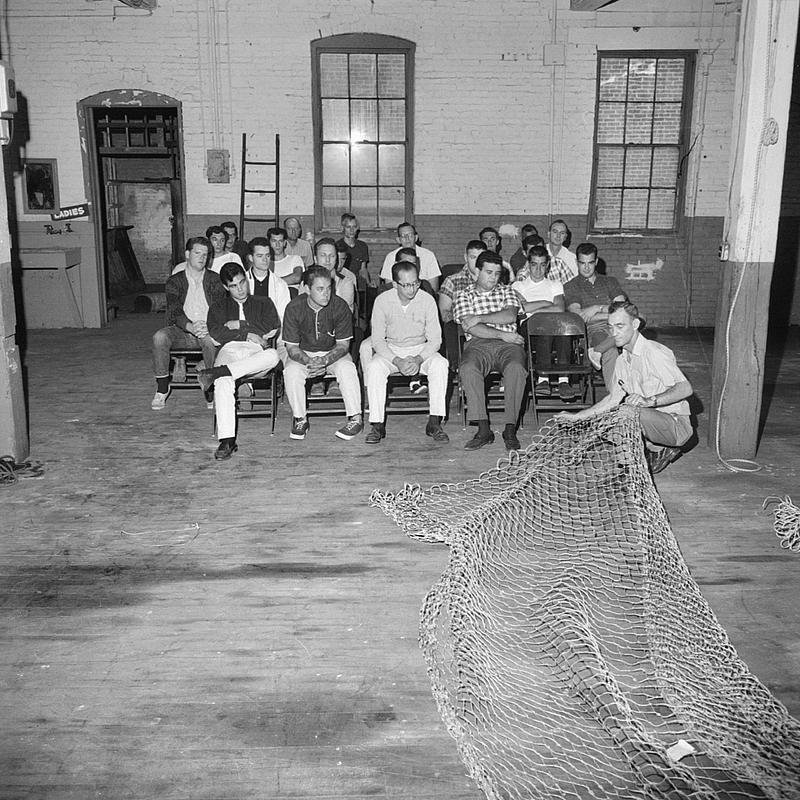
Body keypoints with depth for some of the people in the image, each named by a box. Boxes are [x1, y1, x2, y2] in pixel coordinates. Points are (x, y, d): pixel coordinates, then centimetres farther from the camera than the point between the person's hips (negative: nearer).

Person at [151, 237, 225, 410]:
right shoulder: (174, 281, 10)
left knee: (208, 338, -37)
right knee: (159, 337, -30)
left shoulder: (214, 280, 11)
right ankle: (162, 388, -16)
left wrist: (207, 326, -24)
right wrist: (191, 326, -27)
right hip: (182, 331, 1)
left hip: (207, 330, -1)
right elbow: (175, 312, -6)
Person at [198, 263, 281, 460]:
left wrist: (238, 325, 4)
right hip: (229, 350, 0)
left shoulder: (264, 303, 24)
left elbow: (272, 329, 4)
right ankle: (227, 441, -40)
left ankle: (215, 372, -40)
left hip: (257, 352, 0)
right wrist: (248, 335, -3)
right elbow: (216, 333, 5)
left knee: (273, 356, -39)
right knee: (223, 382, -36)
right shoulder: (218, 307, 26)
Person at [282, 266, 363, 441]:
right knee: (291, 372, -30)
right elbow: (292, 347, -10)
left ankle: (356, 419, -18)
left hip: (333, 353, 0)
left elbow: (343, 344, -12)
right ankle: (300, 419, -10)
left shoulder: (340, 306, -17)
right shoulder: (294, 308, -15)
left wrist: (324, 361, -31)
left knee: (347, 369, -31)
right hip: (304, 353, 1)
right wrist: (308, 362, -31)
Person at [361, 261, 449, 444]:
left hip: (421, 349, 0)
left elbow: (435, 339, -9)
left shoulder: (427, 300, -11)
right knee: (374, 367, -31)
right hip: (390, 350, 0)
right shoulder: (382, 301, -11)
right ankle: (377, 425, -24)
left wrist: (419, 359, -27)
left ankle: (434, 423, -25)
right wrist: (397, 361, -26)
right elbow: (377, 340, -10)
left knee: (440, 364, -30)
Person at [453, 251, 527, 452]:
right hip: (478, 344, -1)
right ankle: (483, 429, -30)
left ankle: (510, 429, -30)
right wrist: (502, 335, -7)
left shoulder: (507, 292, 21)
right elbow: (471, 328, -1)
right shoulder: (464, 296, 15)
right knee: (467, 369, -35)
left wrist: (480, 318, -6)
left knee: (516, 368, -34)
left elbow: (510, 316, 0)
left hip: (508, 345, 1)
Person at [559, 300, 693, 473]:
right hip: (647, 421, 9)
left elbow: (685, 388, -26)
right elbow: (613, 398, 17)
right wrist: (577, 416, 11)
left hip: (676, 423, -8)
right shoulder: (622, 361, 10)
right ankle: (655, 452, 9)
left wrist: (649, 401, -39)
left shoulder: (655, 353, -17)